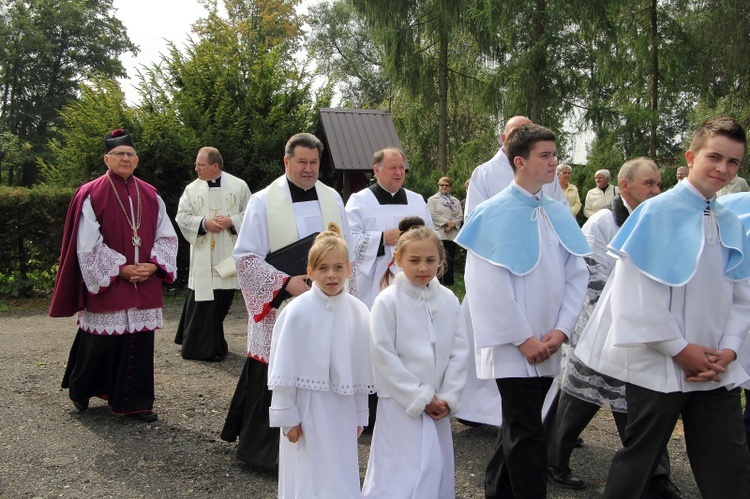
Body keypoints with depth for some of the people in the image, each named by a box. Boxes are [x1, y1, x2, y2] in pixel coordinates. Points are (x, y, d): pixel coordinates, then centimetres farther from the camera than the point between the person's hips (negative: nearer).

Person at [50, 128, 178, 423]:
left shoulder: (150, 196, 7)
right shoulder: (91, 195, -5)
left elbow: (166, 236, 8)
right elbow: (87, 244, -9)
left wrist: (153, 264, -8)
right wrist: (121, 268, -14)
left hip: (145, 286, 4)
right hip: (106, 285, -4)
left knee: (139, 341, 5)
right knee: (101, 343, 3)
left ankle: (134, 402, 15)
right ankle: (80, 390, 28)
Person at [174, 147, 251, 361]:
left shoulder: (239, 186, 1)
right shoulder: (192, 189, 3)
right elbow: (182, 216, 2)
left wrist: (231, 221, -14)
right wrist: (204, 223, -12)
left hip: (229, 255, 0)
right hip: (203, 257, 0)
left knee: (223, 299, 7)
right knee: (202, 299, -4)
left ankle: (214, 344, 22)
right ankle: (203, 346, 6)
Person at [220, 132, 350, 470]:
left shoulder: (333, 199, 8)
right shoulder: (263, 202, -4)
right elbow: (245, 257, -8)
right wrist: (286, 282, -18)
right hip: (278, 308, -4)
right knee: (273, 379, 1)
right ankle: (261, 448, 18)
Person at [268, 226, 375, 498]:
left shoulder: (358, 312, -5)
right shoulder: (297, 312, -14)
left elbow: (361, 368, 5)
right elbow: (283, 369, -8)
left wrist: (360, 415, 9)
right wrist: (287, 417, -6)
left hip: (343, 409, 3)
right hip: (306, 408, -3)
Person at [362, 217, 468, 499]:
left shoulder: (448, 300, 3)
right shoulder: (387, 301, -11)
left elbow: (459, 351, 4)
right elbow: (384, 357, -13)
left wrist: (448, 398, -5)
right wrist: (421, 398, -13)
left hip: (438, 406, 5)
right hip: (401, 406, -5)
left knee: (438, 474, 12)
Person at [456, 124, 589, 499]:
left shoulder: (559, 214, 7)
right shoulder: (494, 214, -10)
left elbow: (577, 274, 7)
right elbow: (490, 286, -14)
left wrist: (561, 330, -5)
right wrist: (524, 339, -13)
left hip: (547, 346, 6)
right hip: (514, 348, -6)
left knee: (518, 430, 18)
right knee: (528, 438, -4)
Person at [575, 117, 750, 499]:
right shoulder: (657, 213, -11)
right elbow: (637, 292, -15)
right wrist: (680, 349, -12)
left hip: (717, 369, 6)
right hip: (660, 367, -5)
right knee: (638, 460, 9)